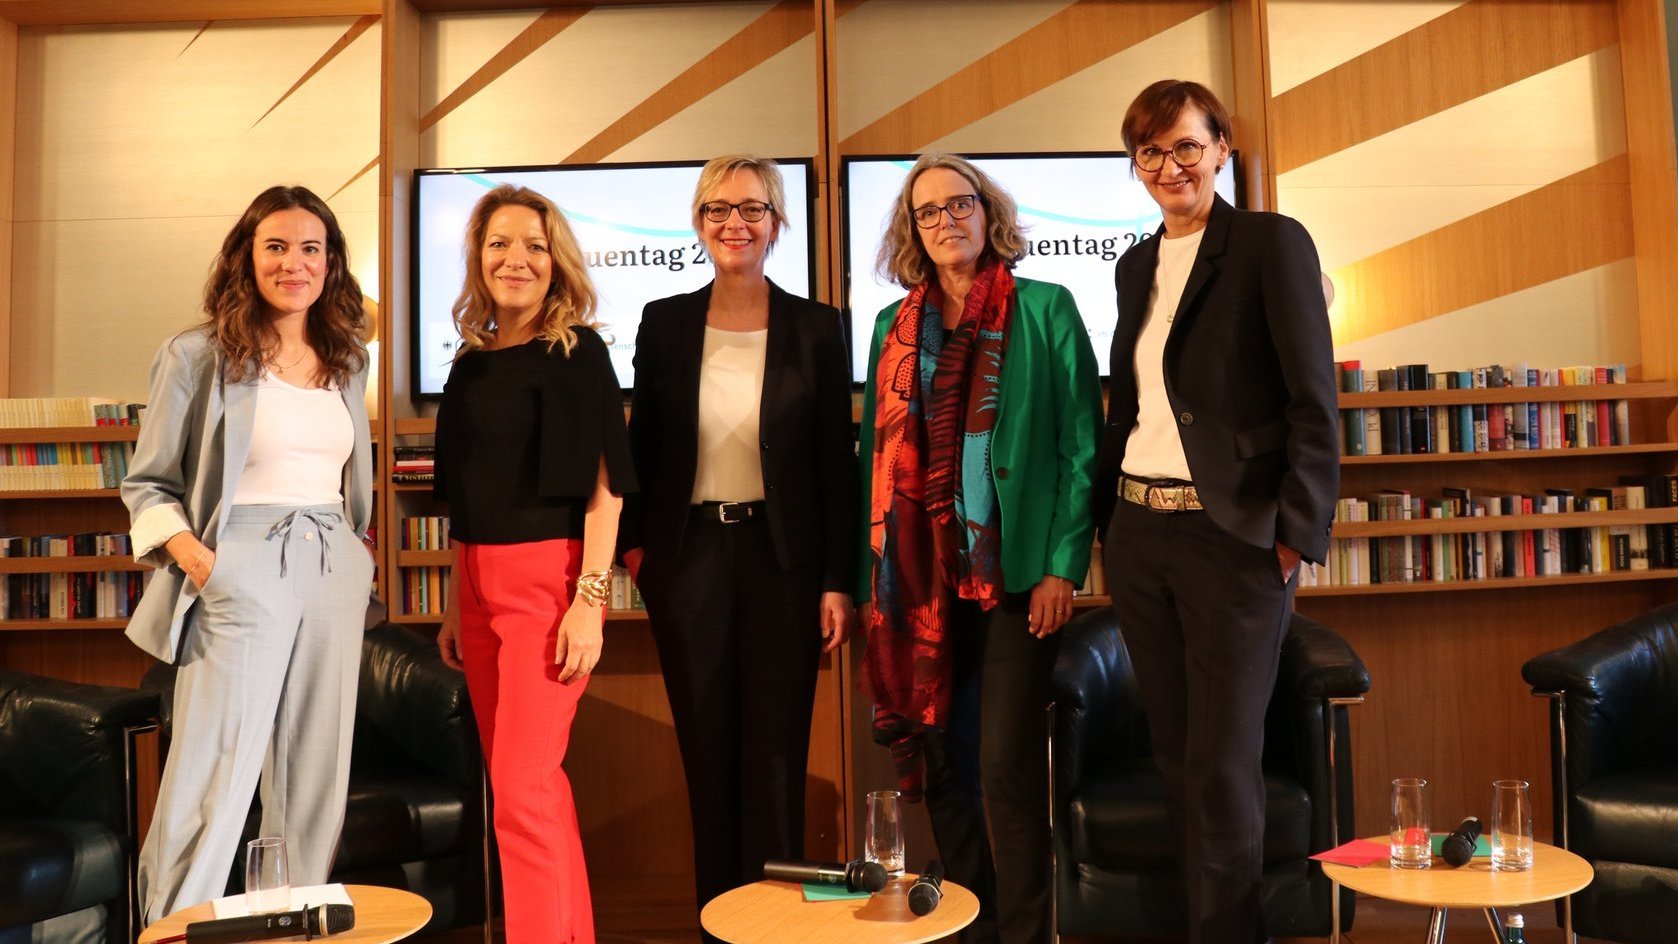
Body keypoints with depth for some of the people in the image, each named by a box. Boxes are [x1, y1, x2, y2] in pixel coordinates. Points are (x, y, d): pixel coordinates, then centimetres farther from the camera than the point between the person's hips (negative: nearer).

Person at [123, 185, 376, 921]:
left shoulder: (345, 363, 12)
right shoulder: (197, 355, -1)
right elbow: (147, 482, 1)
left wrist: (354, 558, 10)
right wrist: (194, 557, -14)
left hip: (334, 577, 5)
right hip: (241, 577, -4)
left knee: (315, 779, 10)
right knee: (215, 779, -4)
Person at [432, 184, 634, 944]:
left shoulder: (578, 352, -6)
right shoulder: (472, 362, 12)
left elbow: (604, 488, -11)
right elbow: (464, 498, 16)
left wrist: (589, 601, -18)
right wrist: (454, 607, 16)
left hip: (549, 580, -7)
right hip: (479, 585, 7)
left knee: (522, 788, -8)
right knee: (533, 780, 13)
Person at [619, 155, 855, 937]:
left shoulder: (816, 328, 0)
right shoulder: (665, 322, 5)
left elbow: (836, 463, -1)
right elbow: (641, 445, 9)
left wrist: (838, 580, -4)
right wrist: (632, 542, 1)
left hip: (782, 557, -1)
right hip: (688, 557, 2)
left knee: (776, 756, 4)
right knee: (707, 754, 10)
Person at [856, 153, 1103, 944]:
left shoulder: (1045, 310, 2)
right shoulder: (894, 326, 12)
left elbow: (1080, 446, -3)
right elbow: (877, 454, 10)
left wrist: (1062, 564, -11)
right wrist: (872, 577, 3)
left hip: (1013, 571, -4)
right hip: (920, 575, 4)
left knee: (1007, 767, -5)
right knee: (943, 766, 9)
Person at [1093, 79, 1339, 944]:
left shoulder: (1273, 243, -4)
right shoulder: (1136, 265, 14)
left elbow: (1314, 402, -9)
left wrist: (1298, 535, -13)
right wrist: (1106, 519, 13)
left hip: (1233, 536, -6)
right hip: (1138, 532, 6)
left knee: (1223, 764, 0)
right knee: (1176, 752, 13)